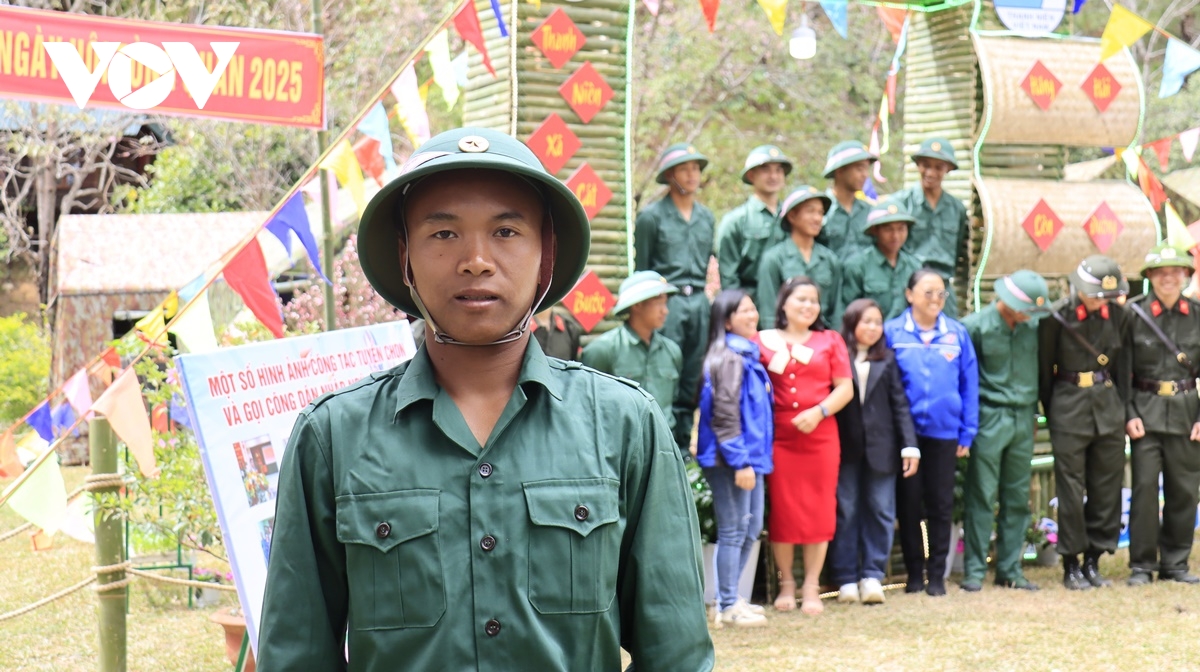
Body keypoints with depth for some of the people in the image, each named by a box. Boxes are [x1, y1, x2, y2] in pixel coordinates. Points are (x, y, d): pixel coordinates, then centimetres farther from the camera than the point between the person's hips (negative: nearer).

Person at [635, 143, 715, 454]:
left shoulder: (706, 216, 14)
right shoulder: (651, 215, -2)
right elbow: (641, 269, 0)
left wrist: (701, 294, 14)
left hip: (698, 301, 5)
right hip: (666, 300, -5)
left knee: (693, 381, 6)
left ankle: (684, 447, 13)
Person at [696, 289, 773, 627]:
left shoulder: (748, 355, 16)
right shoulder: (727, 359, -14)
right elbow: (725, 414, -19)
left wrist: (753, 459, 18)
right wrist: (740, 462, -20)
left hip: (749, 457, 10)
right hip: (730, 459, -10)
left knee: (750, 529, 15)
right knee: (733, 531, -4)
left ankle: (730, 598, 24)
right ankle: (728, 605, 3)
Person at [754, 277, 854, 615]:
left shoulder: (830, 340, 12)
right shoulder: (763, 341, 7)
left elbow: (845, 388, 6)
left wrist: (819, 412, -8)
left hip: (820, 435, 1)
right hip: (778, 436, -1)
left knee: (819, 511, 1)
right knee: (781, 510, -1)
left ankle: (811, 587, 8)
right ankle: (786, 583, 12)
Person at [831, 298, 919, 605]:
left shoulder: (887, 359, 9)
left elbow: (900, 404, 6)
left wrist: (910, 445, -1)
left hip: (880, 447, 2)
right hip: (844, 447, -2)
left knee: (880, 511, 2)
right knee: (845, 512, 3)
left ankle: (872, 575, 7)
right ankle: (846, 578, 9)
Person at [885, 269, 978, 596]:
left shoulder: (957, 333, 3)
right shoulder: (892, 332, -2)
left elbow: (969, 384, 6)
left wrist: (967, 433, 2)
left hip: (943, 432, 1)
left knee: (941, 505, 6)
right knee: (908, 504, 6)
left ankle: (937, 575, 16)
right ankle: (914, 573, 17)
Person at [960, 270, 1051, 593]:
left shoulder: (1032, 326, 6)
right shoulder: (975, 326, -9)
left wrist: (1033, 412, 15)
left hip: (1023, 419, 5)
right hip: (989, 419, -5)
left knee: (1017, 498, 8)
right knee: (981, 497, -4)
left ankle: (1009, 569, 15)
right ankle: (974, 570, 2)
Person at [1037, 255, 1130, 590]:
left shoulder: (1118, 314, 1)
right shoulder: (1057, 317, -10)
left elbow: (1122, 365, 11)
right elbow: (1044, 368, -1)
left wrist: (1121, 407, 8)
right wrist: (1051, 412, 3)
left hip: (1108, 403, 4)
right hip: (1070, 406, -4)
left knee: (1107, 487, 6)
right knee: (1071, 488, -1)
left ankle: (1093, 561, 18)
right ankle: (1071, 565, 9)